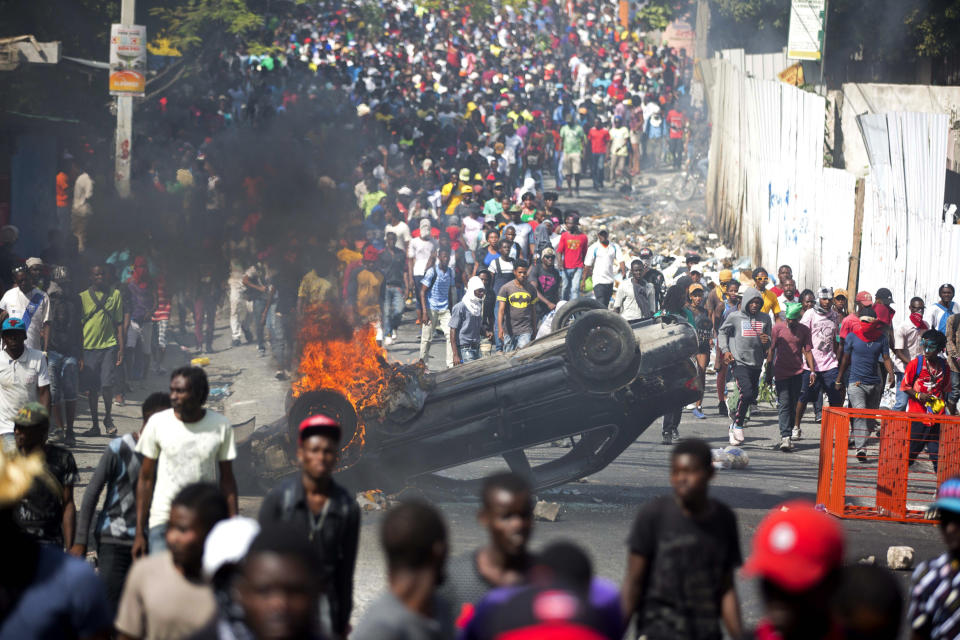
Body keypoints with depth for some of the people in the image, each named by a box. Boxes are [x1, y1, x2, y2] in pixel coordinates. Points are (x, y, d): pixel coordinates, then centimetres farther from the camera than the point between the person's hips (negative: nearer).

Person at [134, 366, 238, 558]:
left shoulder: (220, 426, 0)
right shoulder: (157, 423, -1)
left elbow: (227, 480, 6)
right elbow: (145, 479, 4)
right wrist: (139, 532, 2)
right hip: (163, 519, -1)